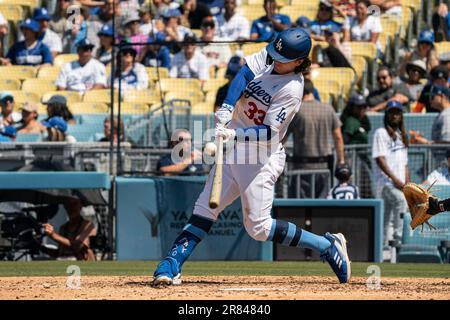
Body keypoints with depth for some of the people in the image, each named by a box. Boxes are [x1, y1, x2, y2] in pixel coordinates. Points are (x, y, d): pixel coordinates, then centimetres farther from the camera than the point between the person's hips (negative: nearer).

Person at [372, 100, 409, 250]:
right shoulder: (381, 133, -1)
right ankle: (398, 237, -33)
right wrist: (394, 178, -18)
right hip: (385, 179, -7)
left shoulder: (401, 136, 22)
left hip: (398, 183, 7)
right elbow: (379, 158, -11)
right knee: (401, 200, -30)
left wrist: (407, 183, 11)